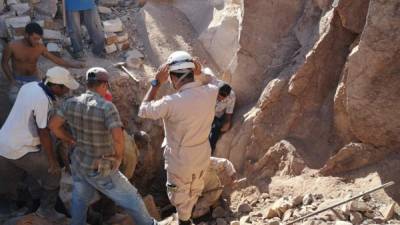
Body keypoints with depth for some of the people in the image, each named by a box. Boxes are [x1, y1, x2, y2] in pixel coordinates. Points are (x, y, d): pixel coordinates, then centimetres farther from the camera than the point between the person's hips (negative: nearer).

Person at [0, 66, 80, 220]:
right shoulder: (43, 101, -26)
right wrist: (52, 159, -10)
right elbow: (43, 133, -21)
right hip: (20, 149, -8)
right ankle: (46, 209, 23)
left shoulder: (29, 86, 0)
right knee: (52, 174, 9)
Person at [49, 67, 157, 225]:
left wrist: (73, 141, 10)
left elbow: (53, 125, 1)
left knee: (80, 200, 30)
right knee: (132, 200, 15)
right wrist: (119, 156, -17)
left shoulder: (71, 103, -8)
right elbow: (118, 137, -37)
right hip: (100, 170, -5)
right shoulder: (107, 107, -27)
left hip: (78, 163, 6)